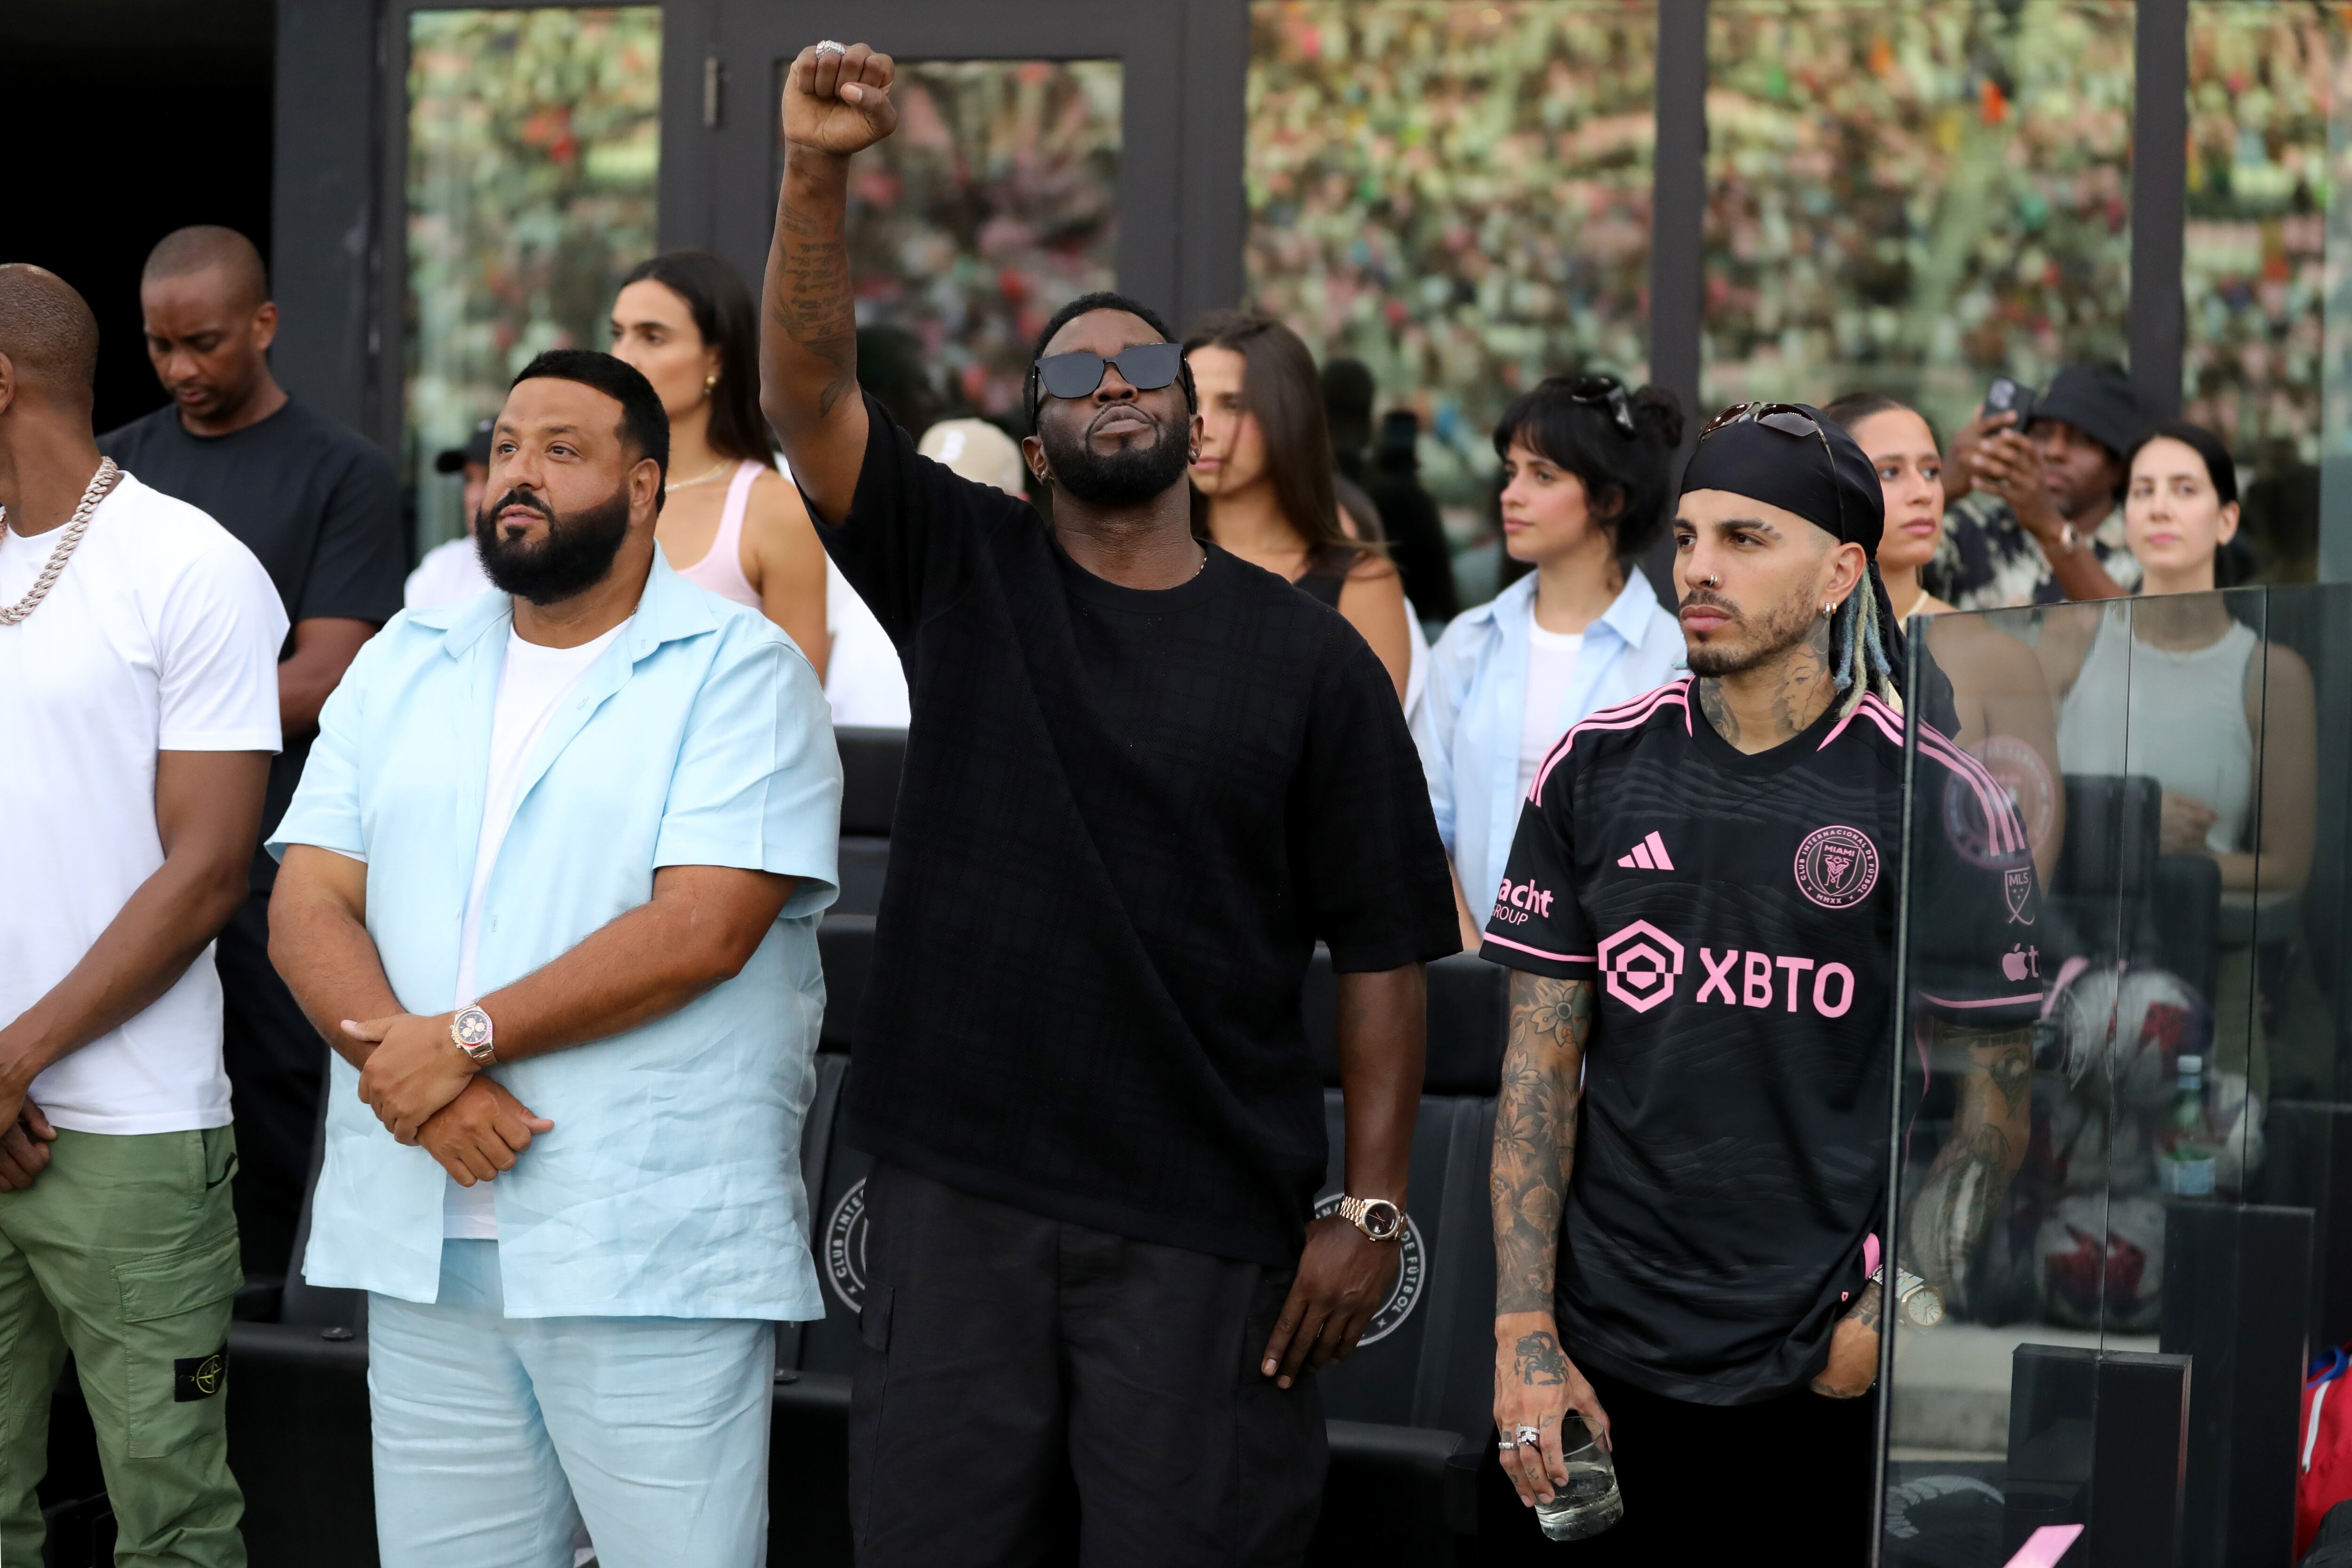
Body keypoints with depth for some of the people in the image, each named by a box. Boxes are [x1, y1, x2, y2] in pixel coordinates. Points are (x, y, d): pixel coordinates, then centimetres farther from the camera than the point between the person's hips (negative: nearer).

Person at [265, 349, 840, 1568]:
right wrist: (418, 1084, -11)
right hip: (422, 1245, 5)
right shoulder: (404, 665, 16)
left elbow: (702, 929, -14)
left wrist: (464, 1037, -14)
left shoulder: (739, 673, -2)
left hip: (652, 1259, -5)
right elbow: (308, 907, 7)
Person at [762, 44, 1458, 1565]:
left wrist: (1370, 1209, -7)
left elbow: (1381, 948, -1)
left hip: (1207, 1223, -1)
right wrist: (818, 176, -23)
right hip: (958, 1193, 2)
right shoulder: (965, 576, 6)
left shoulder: (1309, 657, 1)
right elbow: (808, 395, -9)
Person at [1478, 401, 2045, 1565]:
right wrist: (1522, 1334, -2)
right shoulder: (1595, 770, 5)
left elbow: (1989, 1099, -2)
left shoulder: (1938, 801, -3)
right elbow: (1539, 1064, 5)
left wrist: (1887, 1321, -12)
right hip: (1613, 1364, 2)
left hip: (1837, 1383, -2)